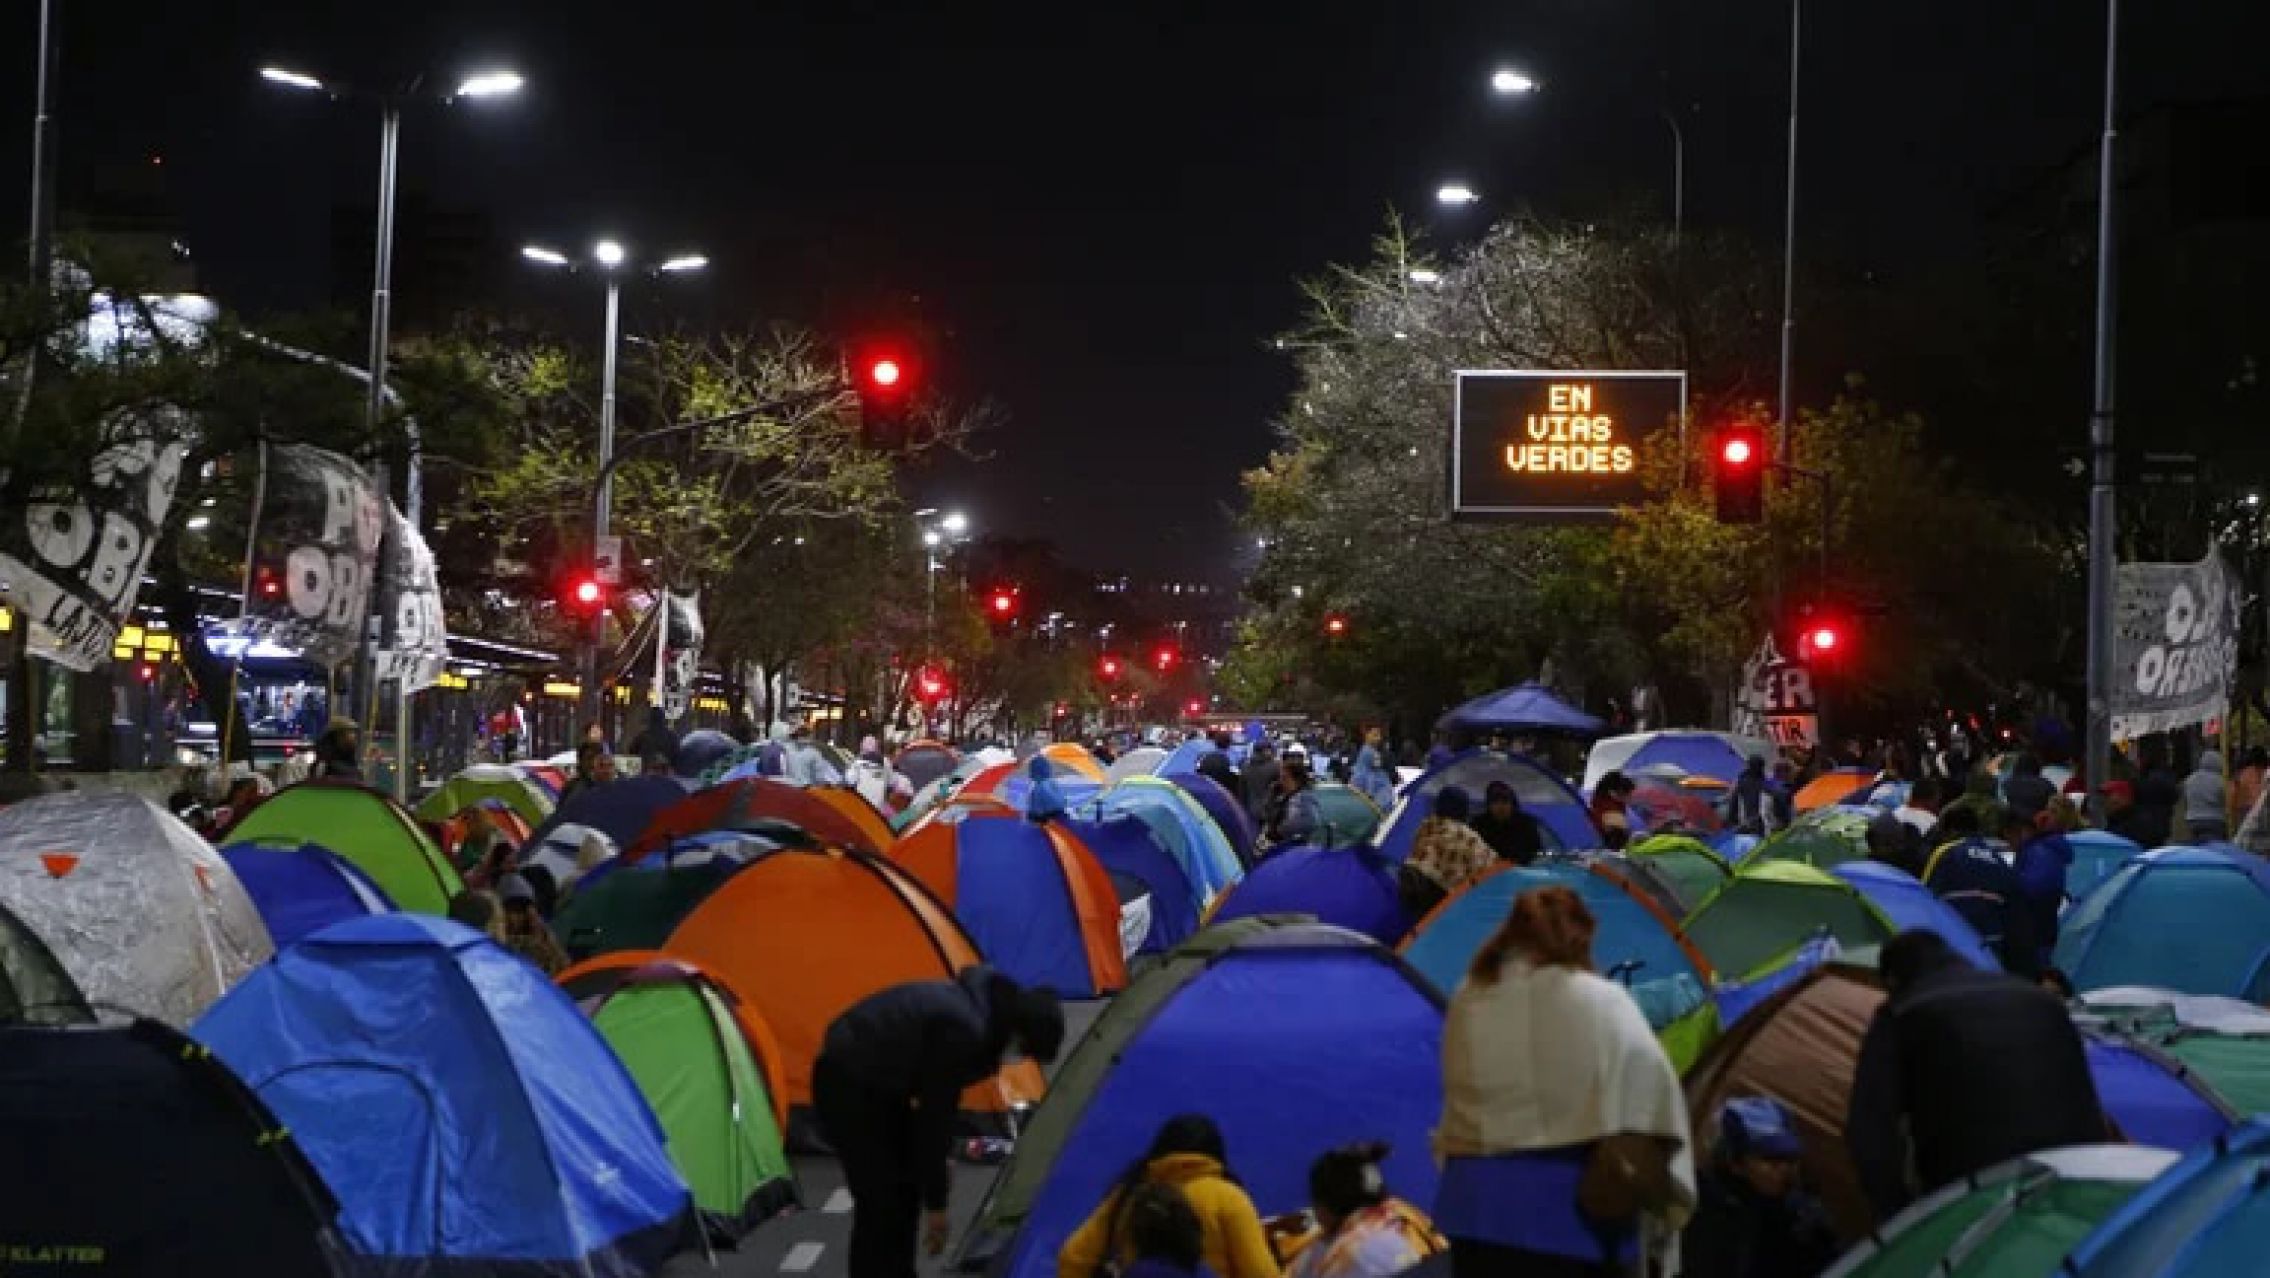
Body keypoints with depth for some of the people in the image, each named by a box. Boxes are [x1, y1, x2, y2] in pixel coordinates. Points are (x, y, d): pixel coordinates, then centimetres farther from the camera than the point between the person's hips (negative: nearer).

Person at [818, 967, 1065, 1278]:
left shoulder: (982, 1008, 1)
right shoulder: (964, 1031, -28)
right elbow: (934, 1114, -23)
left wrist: (940, 1159, 19)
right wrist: (936, 1204, -15)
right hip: (847, 1083, -10)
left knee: (906, 1186, 14)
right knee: (881, 1201, -9)